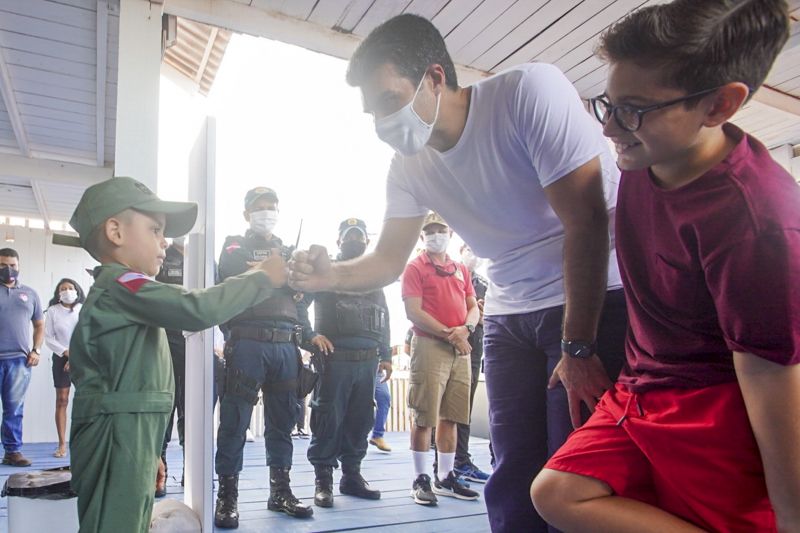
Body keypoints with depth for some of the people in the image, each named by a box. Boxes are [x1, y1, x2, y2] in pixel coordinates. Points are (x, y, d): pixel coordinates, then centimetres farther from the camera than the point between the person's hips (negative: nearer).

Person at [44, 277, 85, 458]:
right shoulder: (52, 311, 3)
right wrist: (67, 352, -11)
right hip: (61, 358, 0)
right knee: (61, 400, 0)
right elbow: (48, 337, 0)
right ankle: (62, 444, 3)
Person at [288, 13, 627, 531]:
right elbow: (389, 260, 3)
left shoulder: (529, 91, -19)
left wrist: (577, 350, -19)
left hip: (597, 299, -5)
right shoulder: (409, 167, -1)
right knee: (513, 486, 8)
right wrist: (330, 276, -19)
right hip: (510, 314, 6)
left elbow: (587, 221, -21)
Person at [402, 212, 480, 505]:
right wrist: (449, 334, -14)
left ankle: (446, 478, 22)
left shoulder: (461, 269, 17)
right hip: (429, 346, -6)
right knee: (424, 418, -2)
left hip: (460, 348, 6)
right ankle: (421, 480, 9)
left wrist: (465, 329, -8)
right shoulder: (415, 268, 0)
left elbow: (473, 307, 14)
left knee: (451, 417, 11)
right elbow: (413, 312, -10)